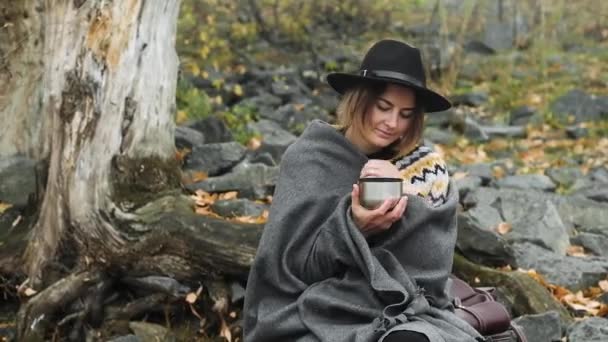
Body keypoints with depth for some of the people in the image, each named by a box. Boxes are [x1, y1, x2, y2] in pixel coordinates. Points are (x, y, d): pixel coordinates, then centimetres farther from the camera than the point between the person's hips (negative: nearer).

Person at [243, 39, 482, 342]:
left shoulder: (426, 168, 5)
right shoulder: (309, 159, 0)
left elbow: (435, 263, -1)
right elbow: (295, 265, -4)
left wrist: (403, 200, -14)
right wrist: (352, 226, -19)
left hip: (407, 315, 3)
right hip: (321, 316, -2)